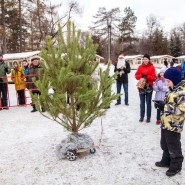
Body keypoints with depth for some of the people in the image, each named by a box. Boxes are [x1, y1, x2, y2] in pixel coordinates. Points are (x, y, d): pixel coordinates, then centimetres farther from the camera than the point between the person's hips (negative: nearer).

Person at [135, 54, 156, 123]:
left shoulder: (152, 67, -3)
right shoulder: (140, 67, 6)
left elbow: (154, 77, -6)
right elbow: (136, 75, 5)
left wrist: (147, 76, -20)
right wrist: (141, 76, -14)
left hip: (149, 87, -3)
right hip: (141, 86, 3)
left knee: (148, 102, 4)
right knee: (142, 102, 9)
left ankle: (148, 117, 11)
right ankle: (141, 116, 17)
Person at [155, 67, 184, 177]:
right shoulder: (172, 89, 11)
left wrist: (169, 108, -25)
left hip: (174, 125, -10)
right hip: (165, 123, 10)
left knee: (174, 147, 7)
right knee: (165, 145, 23)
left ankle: (176, 166, 24)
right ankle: (166, 161, 41)